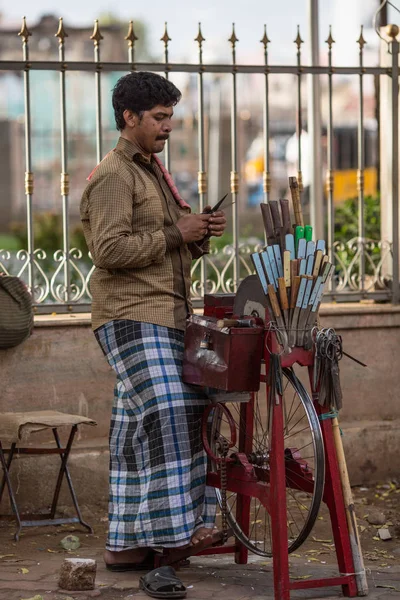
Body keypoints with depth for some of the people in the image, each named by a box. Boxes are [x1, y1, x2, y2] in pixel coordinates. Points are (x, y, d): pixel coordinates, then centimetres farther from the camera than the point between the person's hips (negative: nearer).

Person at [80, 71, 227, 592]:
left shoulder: (154, 173, 23)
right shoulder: (113, 176, -8)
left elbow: (174, 251, 27)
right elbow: (110, 250, -20)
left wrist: (200, 235, 6)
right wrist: (174, 233, -16)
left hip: (166, 319, 10)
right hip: (131, 319, -10)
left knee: (137, 432, 8)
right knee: (165, 414, -18)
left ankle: (125, 544, 10)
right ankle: (173, 526, -16)